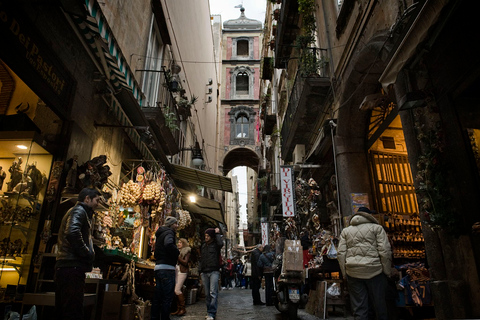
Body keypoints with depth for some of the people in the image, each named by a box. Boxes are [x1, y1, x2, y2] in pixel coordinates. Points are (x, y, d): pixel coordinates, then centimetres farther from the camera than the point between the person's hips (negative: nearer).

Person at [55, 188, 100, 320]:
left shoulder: (76, 211, 25)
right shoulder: (79, 210, -6)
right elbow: (72, 233, -25)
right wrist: (88, 254, -15)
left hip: (64, 267, 11)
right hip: (72, 267, -11)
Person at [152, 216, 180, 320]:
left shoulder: (160, 234, 22)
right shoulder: (168, 232, -9)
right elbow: (169, 244, -31)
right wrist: (177, 253, -17)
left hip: (158, 267, 10)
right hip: (167, 268, -10)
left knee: (158, 296, 15)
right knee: (167, 297, -5)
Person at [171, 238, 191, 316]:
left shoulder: (187, 252, -1)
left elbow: (185, 263, -11)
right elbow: (176, 262, 16)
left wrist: (177, 257, -14)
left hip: (182, 272, -6)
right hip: (176, 271, 7)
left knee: (177, 290, -13)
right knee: (177, 290, 2)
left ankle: (183, 309, -4)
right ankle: (178, 309, 9)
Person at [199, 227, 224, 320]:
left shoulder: (215, 244, 1)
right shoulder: (203, 245, 18)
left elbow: (221, 243, -23)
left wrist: (217, 233, -10)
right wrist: (200, 270, 15)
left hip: (214, 271, -5)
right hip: (204, 272, 6)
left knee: (213, 293, -10)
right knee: (207, 294, 10)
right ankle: (209, 312, 18)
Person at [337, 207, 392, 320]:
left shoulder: (345, 231, 14)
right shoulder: (377, 228, 7)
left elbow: (340, 254, 6)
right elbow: (385, 251, -3)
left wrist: (345, 274, 10)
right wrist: (387, 272, 3)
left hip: (353, 273, 2)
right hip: (374, 271, -2)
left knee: (359, 308, 6)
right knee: (380, 306, 12)